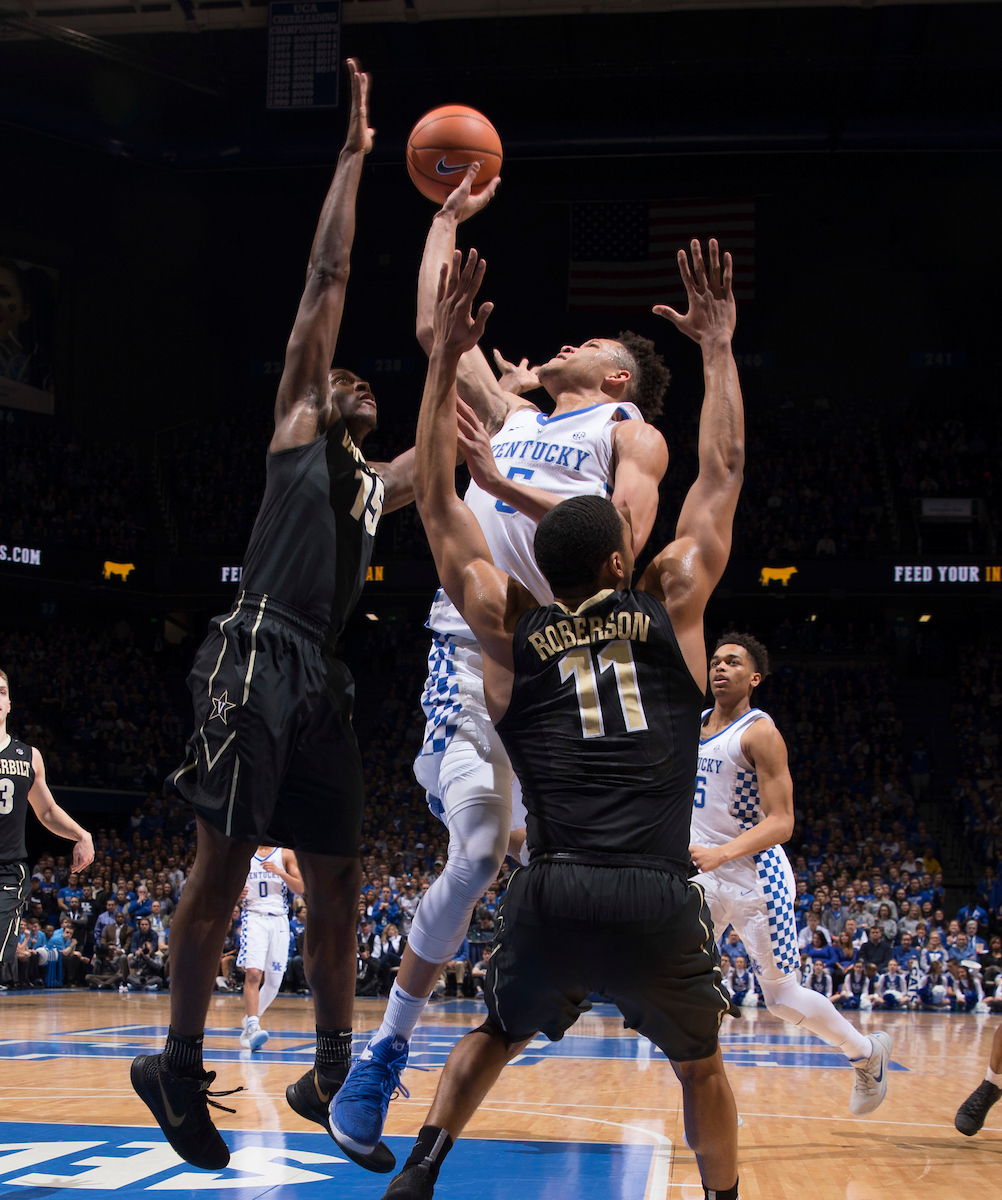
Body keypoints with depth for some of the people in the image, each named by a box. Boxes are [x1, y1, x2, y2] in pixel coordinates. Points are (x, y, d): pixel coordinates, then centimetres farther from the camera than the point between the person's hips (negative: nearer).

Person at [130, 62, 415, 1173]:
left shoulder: (376, 483, 26)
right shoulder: (295, 432, 10)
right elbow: (324, 284, 7)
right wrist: (353, 155, 8)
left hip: (321, 679, 8)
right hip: (256, 655, -7)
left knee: (336, 881, 7)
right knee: (224, 861, -9)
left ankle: (332, 1074, 16)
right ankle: (178, 1063, 1)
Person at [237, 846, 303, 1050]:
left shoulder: (286, 855, 9)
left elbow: (300, 889, 0)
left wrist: (279, 872, -15)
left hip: (279, 920, 2)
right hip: (254, 916, -2)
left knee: (274, 981, 5)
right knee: (253, 973, -21)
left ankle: (249, 1021, 25)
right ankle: (252, 1027, -27)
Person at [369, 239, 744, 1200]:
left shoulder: (508, 628, 14)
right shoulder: (671, 605, 11)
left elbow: (435, 503, 20)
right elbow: (722, 477, 22)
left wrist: (445, 359, 20)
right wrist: (717, 347, 28)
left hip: (551, 897, 1)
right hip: (659, 903, -1)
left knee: (497, 1034, 31)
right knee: (700, 1066, 27)